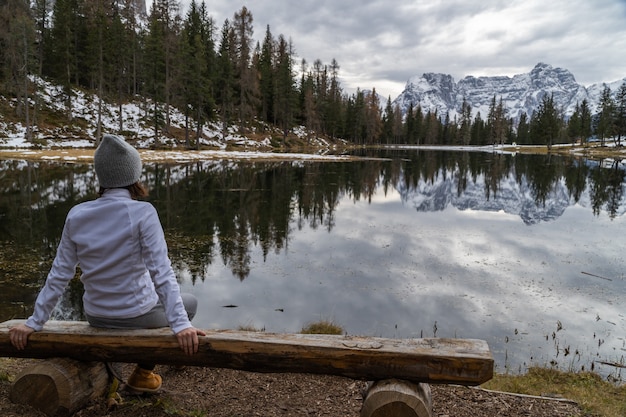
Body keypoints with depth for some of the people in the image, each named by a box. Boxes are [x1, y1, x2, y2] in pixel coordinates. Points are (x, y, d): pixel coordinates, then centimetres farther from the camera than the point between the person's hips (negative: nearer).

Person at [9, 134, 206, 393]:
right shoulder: (142, 213, -21)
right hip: (136, 316, -7)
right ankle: (144, 371, 16)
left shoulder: (77, 215, -7)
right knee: (189, 302, 25)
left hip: (96, 317, 7)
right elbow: (161, 273, -25)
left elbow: (59, 274, -2)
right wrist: (181, 324, -25)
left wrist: (34, 322, 8)